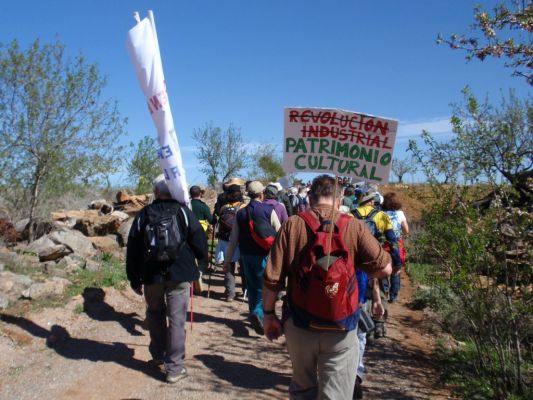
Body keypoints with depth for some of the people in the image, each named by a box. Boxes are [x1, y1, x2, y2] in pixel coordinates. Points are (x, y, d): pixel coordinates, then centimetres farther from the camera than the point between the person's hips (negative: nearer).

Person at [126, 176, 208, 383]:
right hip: (179, 274, -2)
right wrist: (201, 257, 18)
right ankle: (174, 367, 4)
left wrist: (135, 280, 12)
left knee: (155, 313, 23)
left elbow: (132, 251, 4)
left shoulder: (143, 215, 3)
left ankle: (158, 355, 33)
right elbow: (199, 241, -4)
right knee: (177, 319, 2)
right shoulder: (183, 211, -3)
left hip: (151, 275, 2)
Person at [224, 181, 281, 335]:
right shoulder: (269, 210, -9)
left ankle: (254, 317, 26)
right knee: (264, 286, 4)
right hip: (264, 255, -4)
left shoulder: (240, 213, 1)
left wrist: (228, 260, 10)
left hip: (246, 255, 4)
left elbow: (233, 239, 3)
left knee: (252, 286, 17)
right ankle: (258, 313, -18)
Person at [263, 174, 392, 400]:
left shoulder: (293, 225, -5)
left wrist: (269, 313, 6)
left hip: (299, 323, 2)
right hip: (340, 328, -1)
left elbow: (272, 277, -7)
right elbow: (384, 269, -6)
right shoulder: (354, 226, -5)